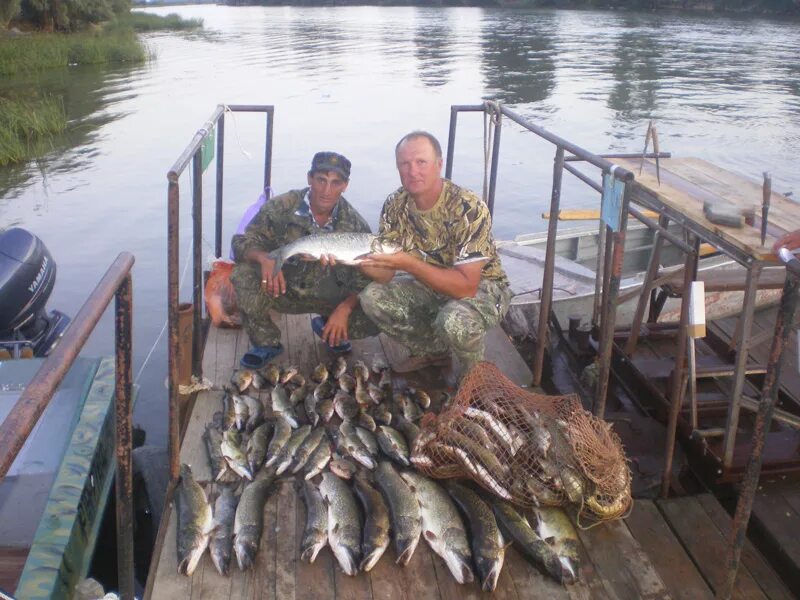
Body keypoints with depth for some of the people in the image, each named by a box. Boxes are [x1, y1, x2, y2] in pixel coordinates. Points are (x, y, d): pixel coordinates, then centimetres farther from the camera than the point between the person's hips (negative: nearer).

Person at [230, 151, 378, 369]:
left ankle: (327, 327, 12)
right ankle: (266, 343, -4)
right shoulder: (280, 207, -15)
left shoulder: (355, 225, -11)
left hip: (330, 297, 1)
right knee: (243, 274, -29)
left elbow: (365, 279, -10)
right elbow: (243, 242, -12)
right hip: (284, 289, 0)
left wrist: (344, 309, -28)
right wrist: (265, 258, -35)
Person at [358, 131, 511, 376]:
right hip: (431, 282, 6)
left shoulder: (469, 208, -29)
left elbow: (466, 286, -32)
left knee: (454, 321, -37)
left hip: (481, 286, -6)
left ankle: (474, 368, 0)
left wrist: (408, 263, -39)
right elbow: (386, 274, -10)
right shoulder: (395, 205, -11)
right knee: (372, 298, -12)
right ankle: (432, 351, 11)